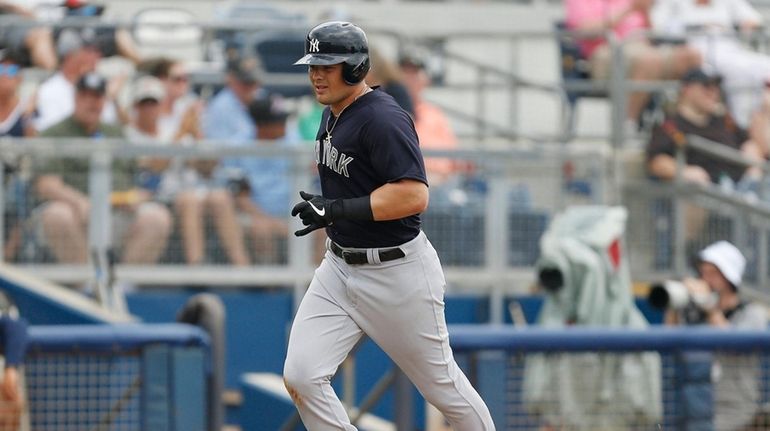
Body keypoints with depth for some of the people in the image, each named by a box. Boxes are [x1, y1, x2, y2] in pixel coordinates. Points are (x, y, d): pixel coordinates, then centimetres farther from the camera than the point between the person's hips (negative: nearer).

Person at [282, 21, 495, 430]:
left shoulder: (382, 118, -20)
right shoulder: (332, 116, 8)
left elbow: (414, 196, -29)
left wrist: (337, 210, -28)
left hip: (398, 272, -8)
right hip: (338, 268, 8)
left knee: (442, 385, 7)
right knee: (300, 377, -8)